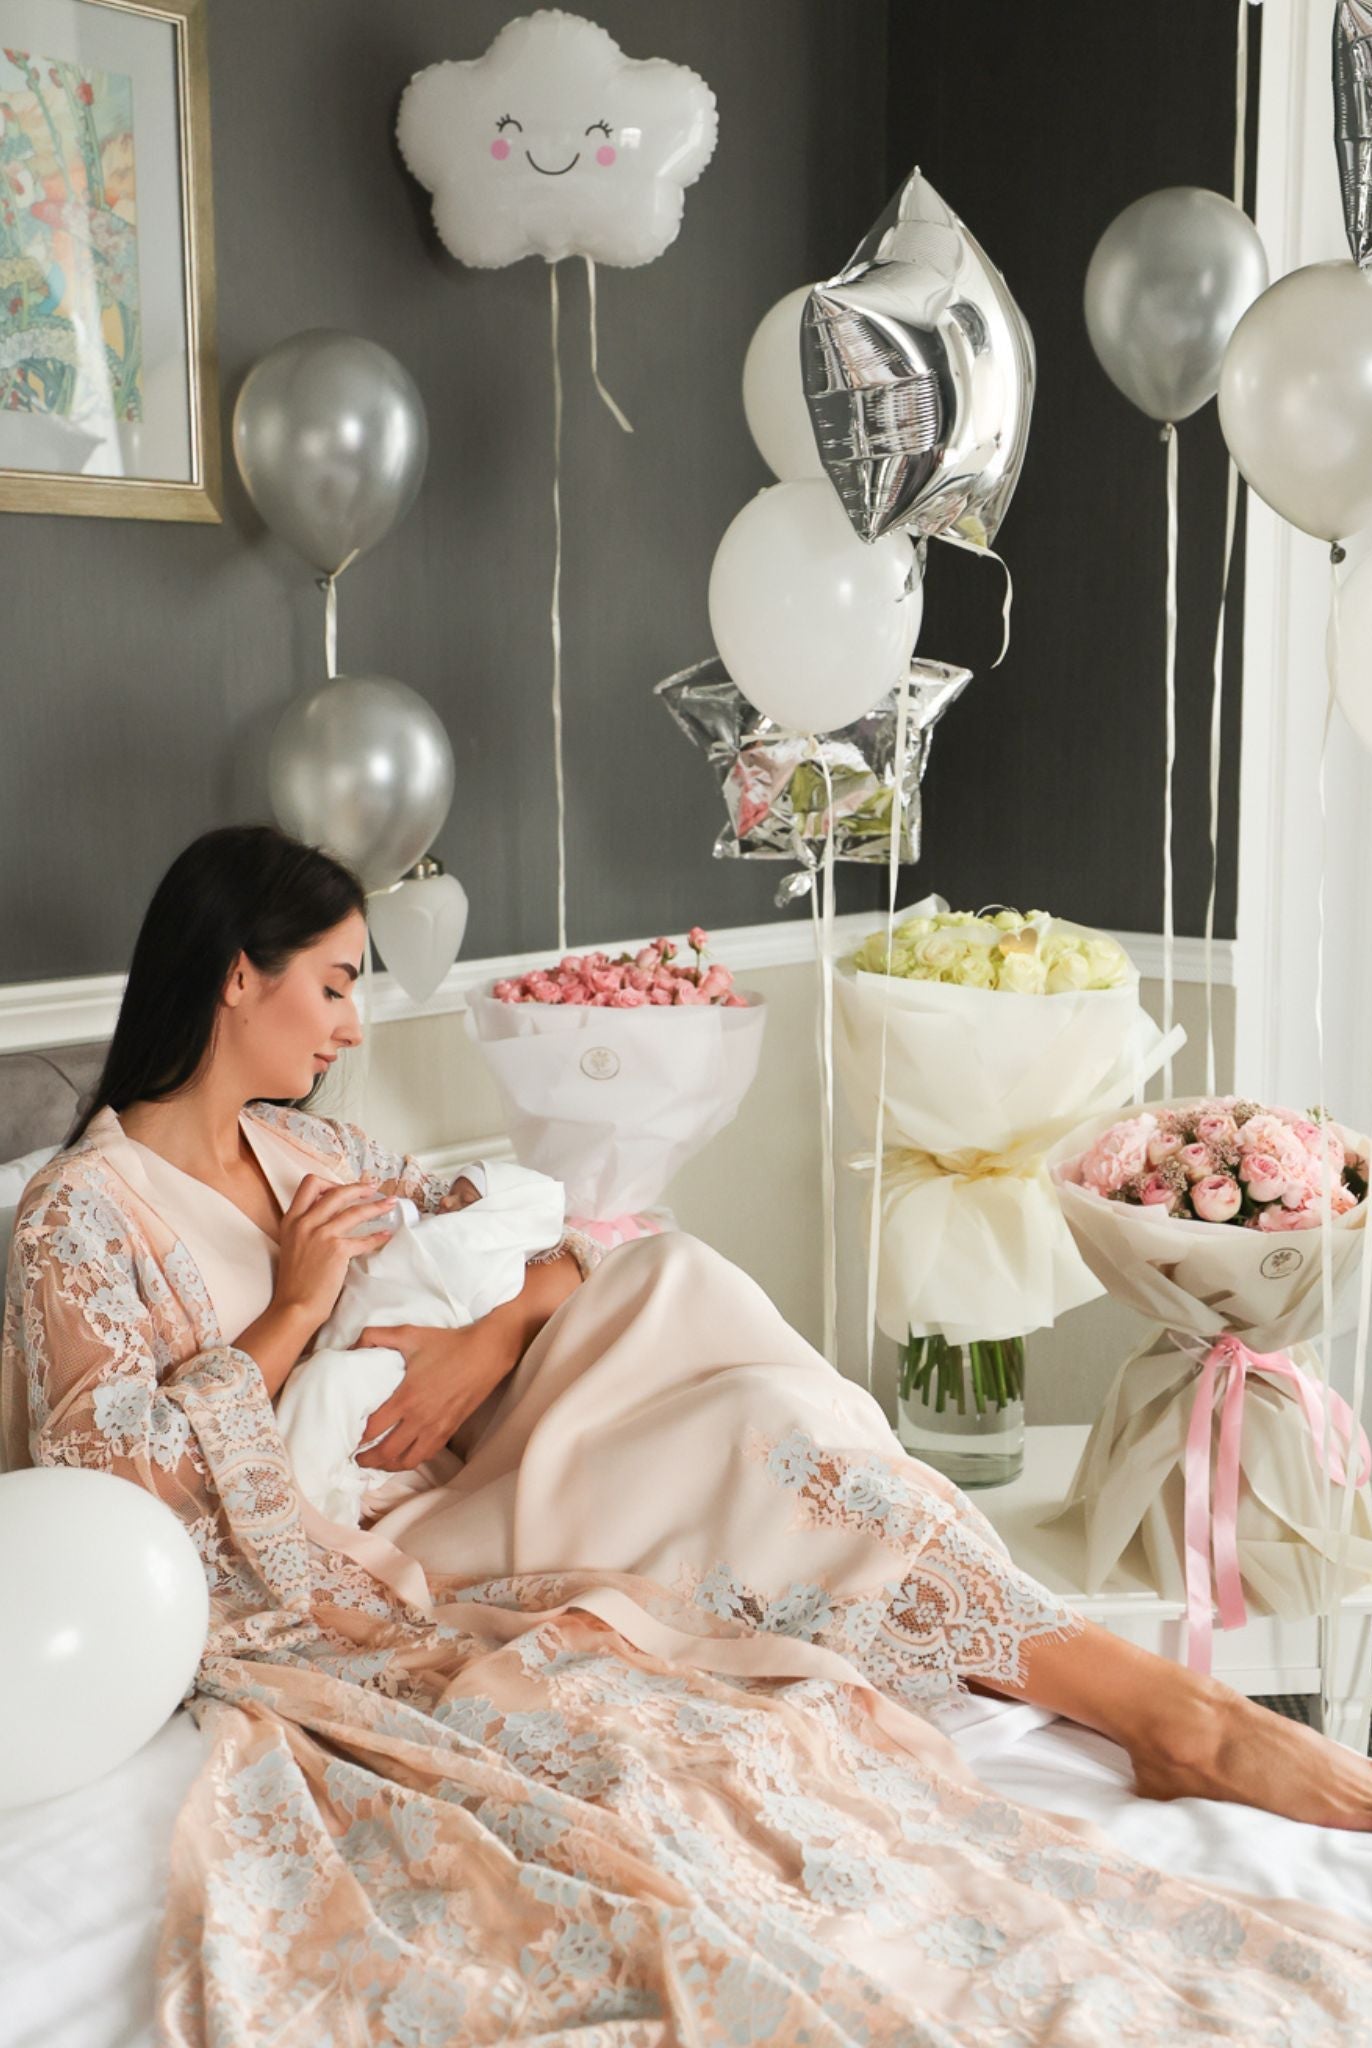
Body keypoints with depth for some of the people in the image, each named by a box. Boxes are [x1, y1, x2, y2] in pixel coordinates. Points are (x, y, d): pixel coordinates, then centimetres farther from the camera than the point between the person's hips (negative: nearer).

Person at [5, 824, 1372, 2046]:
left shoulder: (297, 1147, 13)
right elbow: (112, 1465, -17)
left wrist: (490, 1342, -9)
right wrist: (292, 1315, -15)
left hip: (429, 1497, 7)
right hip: (319, 1597, -6)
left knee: (667, 1284, -17)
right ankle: (1171, 1720, -26)